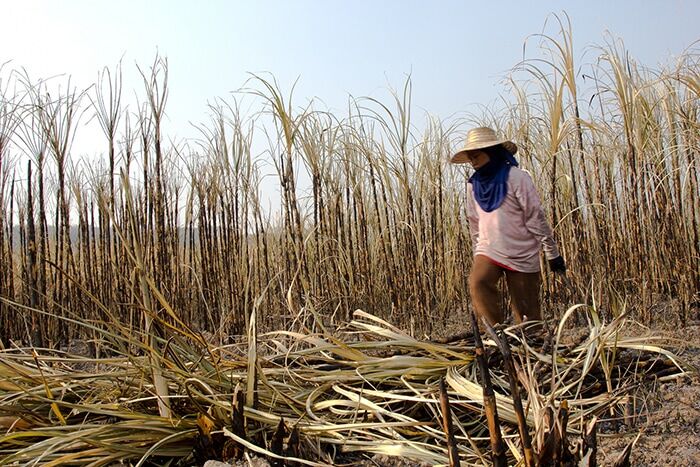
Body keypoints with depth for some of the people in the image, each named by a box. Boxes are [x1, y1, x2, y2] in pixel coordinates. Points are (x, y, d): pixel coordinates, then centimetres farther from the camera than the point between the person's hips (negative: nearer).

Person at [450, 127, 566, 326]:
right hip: (488, 251, 4)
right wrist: (477, 253, 19)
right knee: (477, 282, -24)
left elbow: (536, 217, -9)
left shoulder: (516, 177, -10)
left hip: (522, 255, -4)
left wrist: (552, 253, -6)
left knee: (527, 312, 1)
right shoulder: (474, 183, 7)